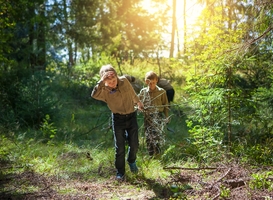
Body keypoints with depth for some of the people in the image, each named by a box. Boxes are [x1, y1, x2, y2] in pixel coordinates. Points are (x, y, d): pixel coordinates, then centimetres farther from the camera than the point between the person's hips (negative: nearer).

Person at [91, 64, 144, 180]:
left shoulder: (124, 81, -7)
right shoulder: (104, 91, -16)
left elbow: (132, 93, 12)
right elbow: (94, 95, -39)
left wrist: (138, 102, 27)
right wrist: (102, 81, -43)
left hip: (131, 116, 2)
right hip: (118, 119, -2)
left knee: (134, 144, 8)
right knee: (119, 147, 0)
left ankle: (131, 161, 38)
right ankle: (120, 172, 15)